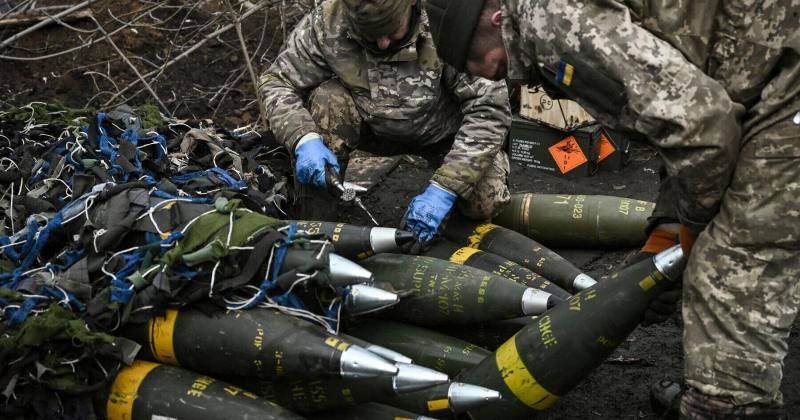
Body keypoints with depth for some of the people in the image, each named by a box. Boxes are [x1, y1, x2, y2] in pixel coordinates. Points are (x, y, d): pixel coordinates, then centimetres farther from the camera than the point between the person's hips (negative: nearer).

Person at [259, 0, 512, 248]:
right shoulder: (328, 24, -26)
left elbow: (489, 108, -31)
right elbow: (277, 82, -15)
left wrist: (444, 189, -38)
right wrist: (304, 140, -35)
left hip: (443, 131, -2)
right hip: (376, 128, 2)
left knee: (484, 205, -24)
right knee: (329, 99, -27)